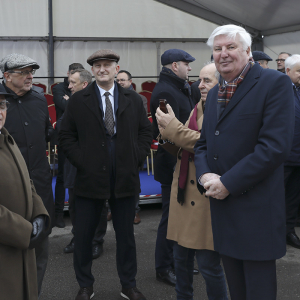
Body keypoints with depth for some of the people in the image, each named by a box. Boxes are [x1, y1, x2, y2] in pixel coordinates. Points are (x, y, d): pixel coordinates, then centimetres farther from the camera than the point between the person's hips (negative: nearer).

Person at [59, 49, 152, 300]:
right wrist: (81, 161, -7)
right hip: (90, 177, -1)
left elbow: (146, 131, 10)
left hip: (125, 178, 1)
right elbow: (66, 136, 3)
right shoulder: (78, 101, 2)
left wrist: (137, 158, -2)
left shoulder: (133, 100, 7)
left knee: (126, 234, 11)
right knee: (83, 235, 7)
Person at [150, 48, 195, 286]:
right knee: (171, 216, 1)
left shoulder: (178, 89, 13)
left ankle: (176, 261, 32)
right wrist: (179, 166, -22)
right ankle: (163, 268, 15)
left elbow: (186, 122, 9)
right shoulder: (165, 92, -19)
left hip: (181, 162, 10)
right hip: (172, 165, -10)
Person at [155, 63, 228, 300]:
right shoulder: (199, 107, 15)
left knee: (208, 263, 0)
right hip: (184, 191, 8)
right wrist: (167, 134, -3)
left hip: (208, 197, -8)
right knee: (181, 257, 17)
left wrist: (173, 127, -20)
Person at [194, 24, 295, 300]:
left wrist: (228, 183, -17)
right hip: (222, 204, 7)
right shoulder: (214, 93, 16)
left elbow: (275, 146, -18)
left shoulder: (275, 83, -9)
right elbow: (203, 143, 18)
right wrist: (205, 175, -4)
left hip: (256, 209, -6)